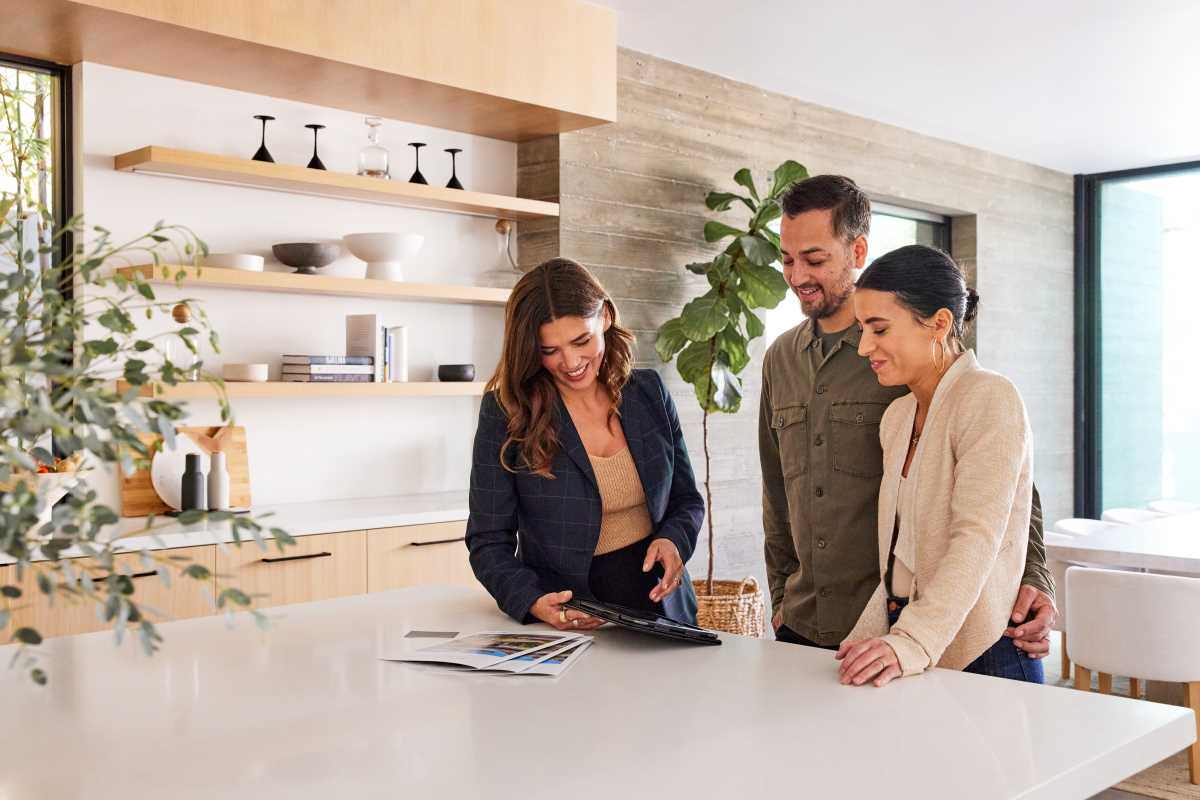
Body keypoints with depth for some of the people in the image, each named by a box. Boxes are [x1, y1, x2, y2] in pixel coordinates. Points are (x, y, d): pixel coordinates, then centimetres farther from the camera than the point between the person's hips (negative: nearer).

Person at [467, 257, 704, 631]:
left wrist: (673, 540, -6)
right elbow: (488, 542, -2)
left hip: (661, 608, 2)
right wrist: (532, 601, -19)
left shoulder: (648, 391, 5)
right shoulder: (504, 412, -5)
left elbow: (687, 501, 15)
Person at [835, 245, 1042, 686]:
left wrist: (910, 642, -34)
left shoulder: (989, 400, -14)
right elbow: (900, 559, 12)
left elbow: (977, 540, -24)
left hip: (981, 655, -7)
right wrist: (863, 645, 2)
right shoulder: (897, 417, 11)